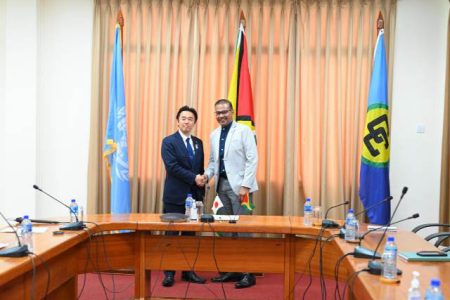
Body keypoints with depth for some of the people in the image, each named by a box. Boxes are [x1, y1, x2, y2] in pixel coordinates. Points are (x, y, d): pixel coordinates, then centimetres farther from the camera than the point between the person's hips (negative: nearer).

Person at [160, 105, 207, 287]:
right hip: (175, 196, -5)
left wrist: (201, 191, 7)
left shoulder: (198, 143, 13)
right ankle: (169, 272, 10)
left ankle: (188, 271, 18)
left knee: (190, 235, 9)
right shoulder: (169, 141, -4)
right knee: (172, 235, 2)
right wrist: (193, 178, -17)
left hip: (194, 196, 5)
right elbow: (172, 167, -16)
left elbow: (201, 169, 15)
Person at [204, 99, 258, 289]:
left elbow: (252, 160, -10)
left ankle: (248, 273, 4)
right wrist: (207, 174, -1)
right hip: (221, 184, 6)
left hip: (238, 185, -6)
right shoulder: (214, 135, 14)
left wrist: (245, 186, -17)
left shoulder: (244, 131, -5)